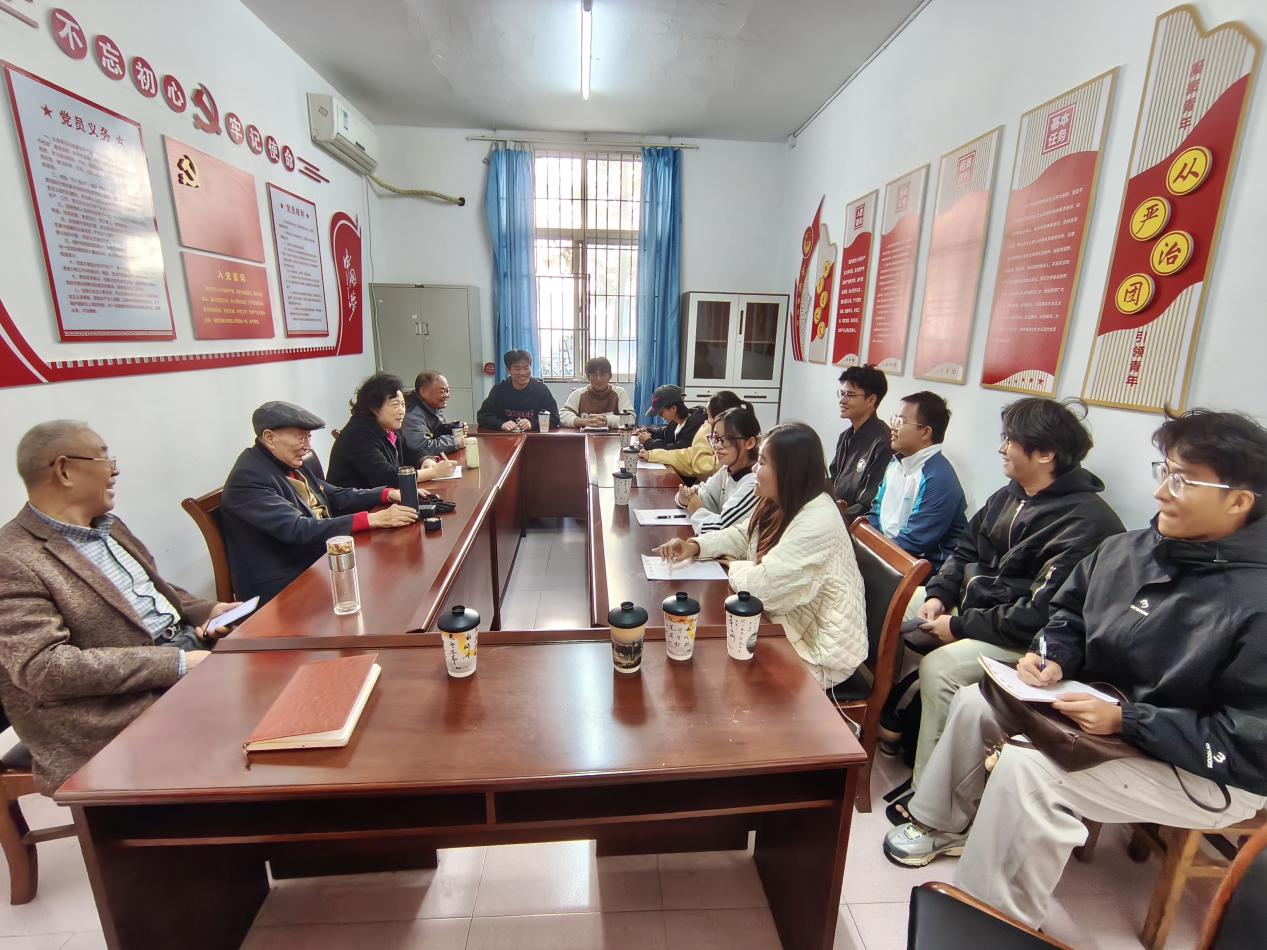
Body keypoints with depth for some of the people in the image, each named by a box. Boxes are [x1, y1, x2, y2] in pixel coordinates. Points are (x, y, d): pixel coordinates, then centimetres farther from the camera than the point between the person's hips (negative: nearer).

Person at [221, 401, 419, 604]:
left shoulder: (294, 463, 6)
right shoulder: (248, 478, -18)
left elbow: (335, 496, 12)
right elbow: (298, 529, -27)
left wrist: (388, 494, -3)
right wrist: (372, 519, -32)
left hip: (320, 560, 8)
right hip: (282, 586, -8)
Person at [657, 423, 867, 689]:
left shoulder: (817, 524, -30)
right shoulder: (779, 504, -1)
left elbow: (759, 585, -30)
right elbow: (741, 536, 10)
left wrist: (734, 568, -8)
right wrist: (696, 546, -7)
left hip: (821, 651, -7)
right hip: (792, 623, 8)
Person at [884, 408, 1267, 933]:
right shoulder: (1124, 550, -5)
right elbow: (1068, 614, 10)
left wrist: (1125, 720, -29)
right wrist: (1052, 658, -9)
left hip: (1207, 771, -8)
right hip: (1105, 707, 8)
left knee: (1028, 766, -28)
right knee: (974, 702, 4)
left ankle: (994, 923, -5)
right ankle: (944, 824, 25)